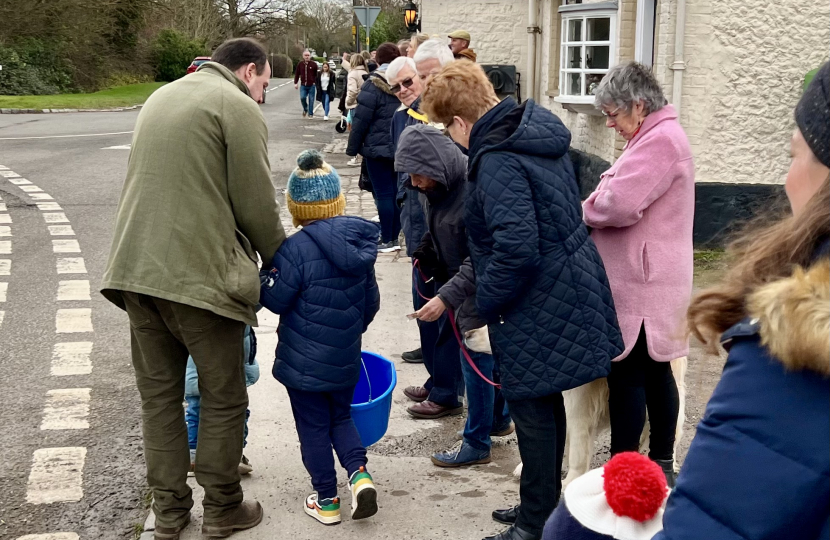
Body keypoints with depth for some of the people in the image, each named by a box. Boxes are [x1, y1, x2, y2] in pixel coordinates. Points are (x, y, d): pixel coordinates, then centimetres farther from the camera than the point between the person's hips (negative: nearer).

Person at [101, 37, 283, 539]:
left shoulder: (161, 97, 19)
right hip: (200, 275, -7)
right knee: (224, 399, 8)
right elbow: (257, 206, -9)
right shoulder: (238, 107, -6)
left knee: (159, 395, 14)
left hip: (136, 271, 7)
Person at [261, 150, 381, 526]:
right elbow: (371, 301, 10)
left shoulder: (297, 248, -21)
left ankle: (327, 501, 18)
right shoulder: (360, 242, 0)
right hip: (346, 358, 5)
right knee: (341, 418, 23)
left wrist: (264, 279, 5)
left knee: (313, 429, 9)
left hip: (304, 361, -5)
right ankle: (360, 475, 4)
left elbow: (275, 299, -15)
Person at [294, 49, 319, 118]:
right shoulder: (300, 64, 4)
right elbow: (297, 74, 10)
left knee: (311, 100, 1)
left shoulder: (314, 64, -2)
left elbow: (316, 75, 2)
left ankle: (310, 114, 12)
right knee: (302, 98, -10)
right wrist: (296, 83, 4)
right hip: (303, 85, 1)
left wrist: (317, 85, 2)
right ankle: (305, 109, 18)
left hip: (311, 85, -1)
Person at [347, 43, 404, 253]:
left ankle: (387, 240, 2)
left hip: (378, 148, -6)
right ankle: (394, 237, 17)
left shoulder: (373, 85, -11)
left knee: (383, 194, -2)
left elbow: (361, 119, -12)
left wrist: (352, 147, -4)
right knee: (397, 192, 11)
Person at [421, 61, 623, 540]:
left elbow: (515, 250, -31)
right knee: (546, 404, 21)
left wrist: (486, 302, -13)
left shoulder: (498, 162, -22)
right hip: (569, 290, 10)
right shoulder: (541, 135, 8)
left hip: (537, 307, -10)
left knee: (532, 412, 4)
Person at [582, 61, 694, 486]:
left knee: (626, 376, -3)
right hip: (652, 285, 10)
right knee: (655, 373, 15)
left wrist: (583, 211, -7)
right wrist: (598, 209, 1)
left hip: (639, 288, -10)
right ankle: (661, 463, 26)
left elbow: (618, 204, -25)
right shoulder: (659, 137, 18)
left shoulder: (660, 140, -17)